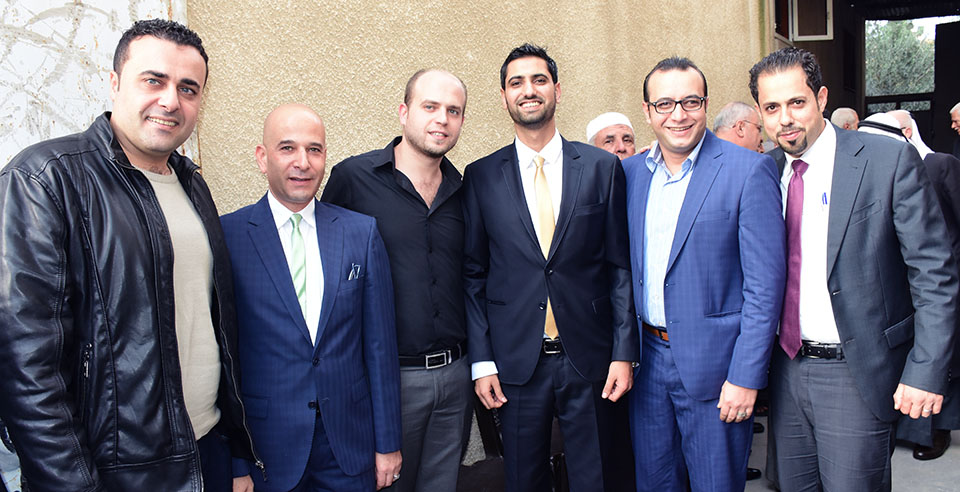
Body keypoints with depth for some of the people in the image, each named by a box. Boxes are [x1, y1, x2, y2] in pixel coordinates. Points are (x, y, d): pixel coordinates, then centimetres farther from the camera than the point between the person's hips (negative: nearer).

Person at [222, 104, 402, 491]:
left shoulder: (362, 232, 0)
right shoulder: (226, 236, -6)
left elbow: (380, 345, 2)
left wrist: (388, 443, 4)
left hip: (349, 443, 2)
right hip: (267, 448, -2)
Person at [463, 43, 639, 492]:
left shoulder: (602, 167, 2)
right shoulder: (481, 177, 2)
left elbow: (620, 266, 2)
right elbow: (473, 274, 3)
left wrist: (624, 352, -3)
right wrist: (481, 360, -2)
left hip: (588, 358, 0)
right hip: (515, 362, 0)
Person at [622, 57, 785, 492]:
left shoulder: (749, 171, -10)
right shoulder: (631, 172, 5)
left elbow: (765, 284, -12)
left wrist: (746, 376, -14)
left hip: (713, 364, -4)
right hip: (647, 359, 5)